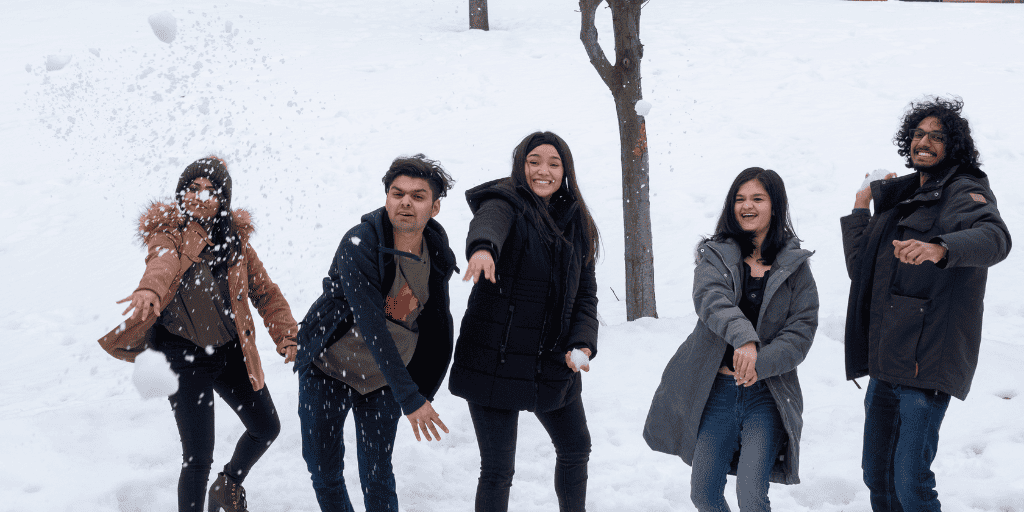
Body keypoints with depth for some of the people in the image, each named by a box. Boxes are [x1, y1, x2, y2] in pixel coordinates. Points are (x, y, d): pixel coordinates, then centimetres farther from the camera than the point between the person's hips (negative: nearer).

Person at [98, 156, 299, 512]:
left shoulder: (235, 237, 4)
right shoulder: (167, 232, -10)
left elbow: (265, 292, 7)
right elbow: (163, 262, -35)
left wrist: (287, 336, -8)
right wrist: (149, 289, -57)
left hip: (232, 350, 5)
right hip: (186, 355, -5)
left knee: (266, 428, 16)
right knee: (198, 457, -8)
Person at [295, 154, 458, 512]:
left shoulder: (437, 251, -7)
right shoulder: (359, 245, -24)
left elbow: (437, 322, 8)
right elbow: (371, 325, -30)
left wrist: (424, 390, 10)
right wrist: (408, 397, -34)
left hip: (385, 380, 3)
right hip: (328, 370, -3)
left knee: (377, 476, 4)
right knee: (323, 472, 4)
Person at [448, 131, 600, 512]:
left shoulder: (577, 224, 8)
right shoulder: (505, 203, -9)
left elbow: (585, 293, 8)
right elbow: (487, 224, -34)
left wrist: (582, 343, -10)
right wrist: (482, 248, -59)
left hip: (553, 364, 6)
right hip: (496, 362, -6)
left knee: (576, 448, 22)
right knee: (497, 470, -5)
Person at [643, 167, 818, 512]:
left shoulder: (795, 266, 4)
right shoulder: (716, 255, 4)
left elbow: (802, 329, -2)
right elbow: (709, 298, -17)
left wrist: (760, 363, -19)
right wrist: (742, 337, -37)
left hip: (767, 395, -2)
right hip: (717, 390, 2)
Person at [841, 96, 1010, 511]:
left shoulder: (965, 192, -4)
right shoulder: (900, 197, 19)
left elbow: (994, 237, -28)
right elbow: (860, 268, 18)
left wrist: (940, 248, -46)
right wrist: (861, 206, 15)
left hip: (927, 361, -7)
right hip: (884, 358, 7)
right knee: (876, 475, 14)